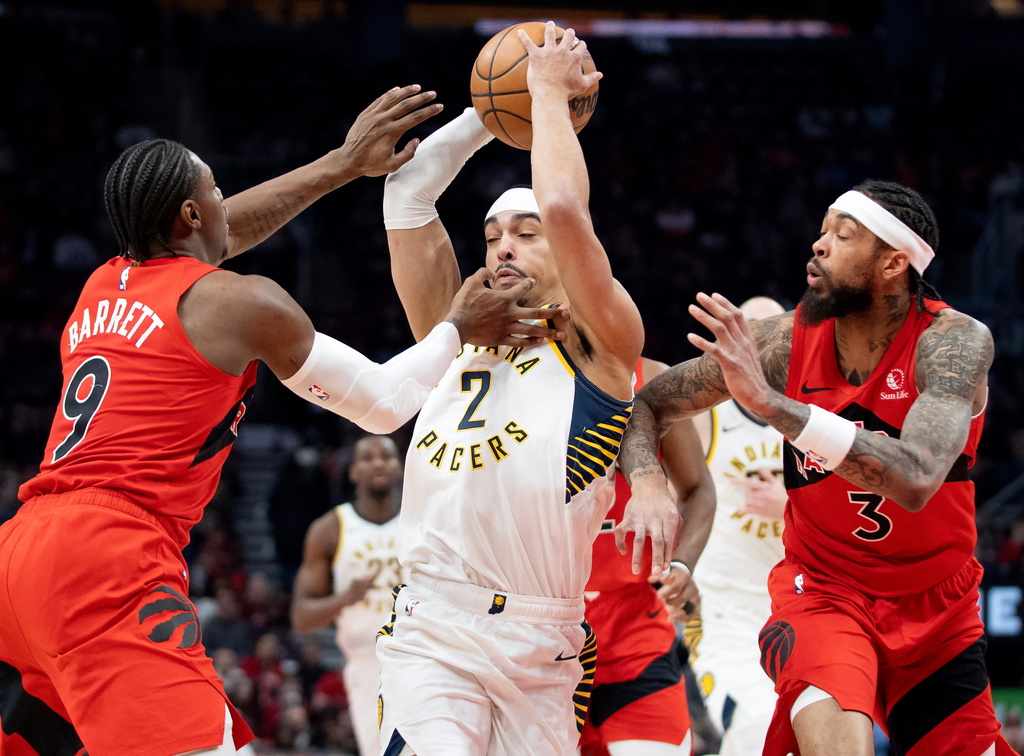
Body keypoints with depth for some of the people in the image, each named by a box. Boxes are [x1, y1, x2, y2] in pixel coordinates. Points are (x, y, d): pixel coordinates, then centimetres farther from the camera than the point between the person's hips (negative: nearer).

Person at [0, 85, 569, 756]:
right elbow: (386, 404, 11)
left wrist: (343, 165, 45)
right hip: (108, 556, -9)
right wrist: (458, 328, 26)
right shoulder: (242, 302, 2)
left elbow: (219, 235, 42)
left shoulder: (103, 285, 22)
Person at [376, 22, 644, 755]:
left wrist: (551, 90, 2)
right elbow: (408, 191, 16)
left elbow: (564, 208, -9)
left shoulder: (600, 348, 6)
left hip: (547, 649, -1)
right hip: (433, 632, 1)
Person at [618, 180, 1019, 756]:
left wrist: (769, 402, -42)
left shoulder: (956, 341, -20)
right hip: (822, 588, -1)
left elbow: (914, 480, -37)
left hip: (937, 605, 1)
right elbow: (646, 404, -1)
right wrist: (648, 483, -25)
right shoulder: (788, 339, -11)